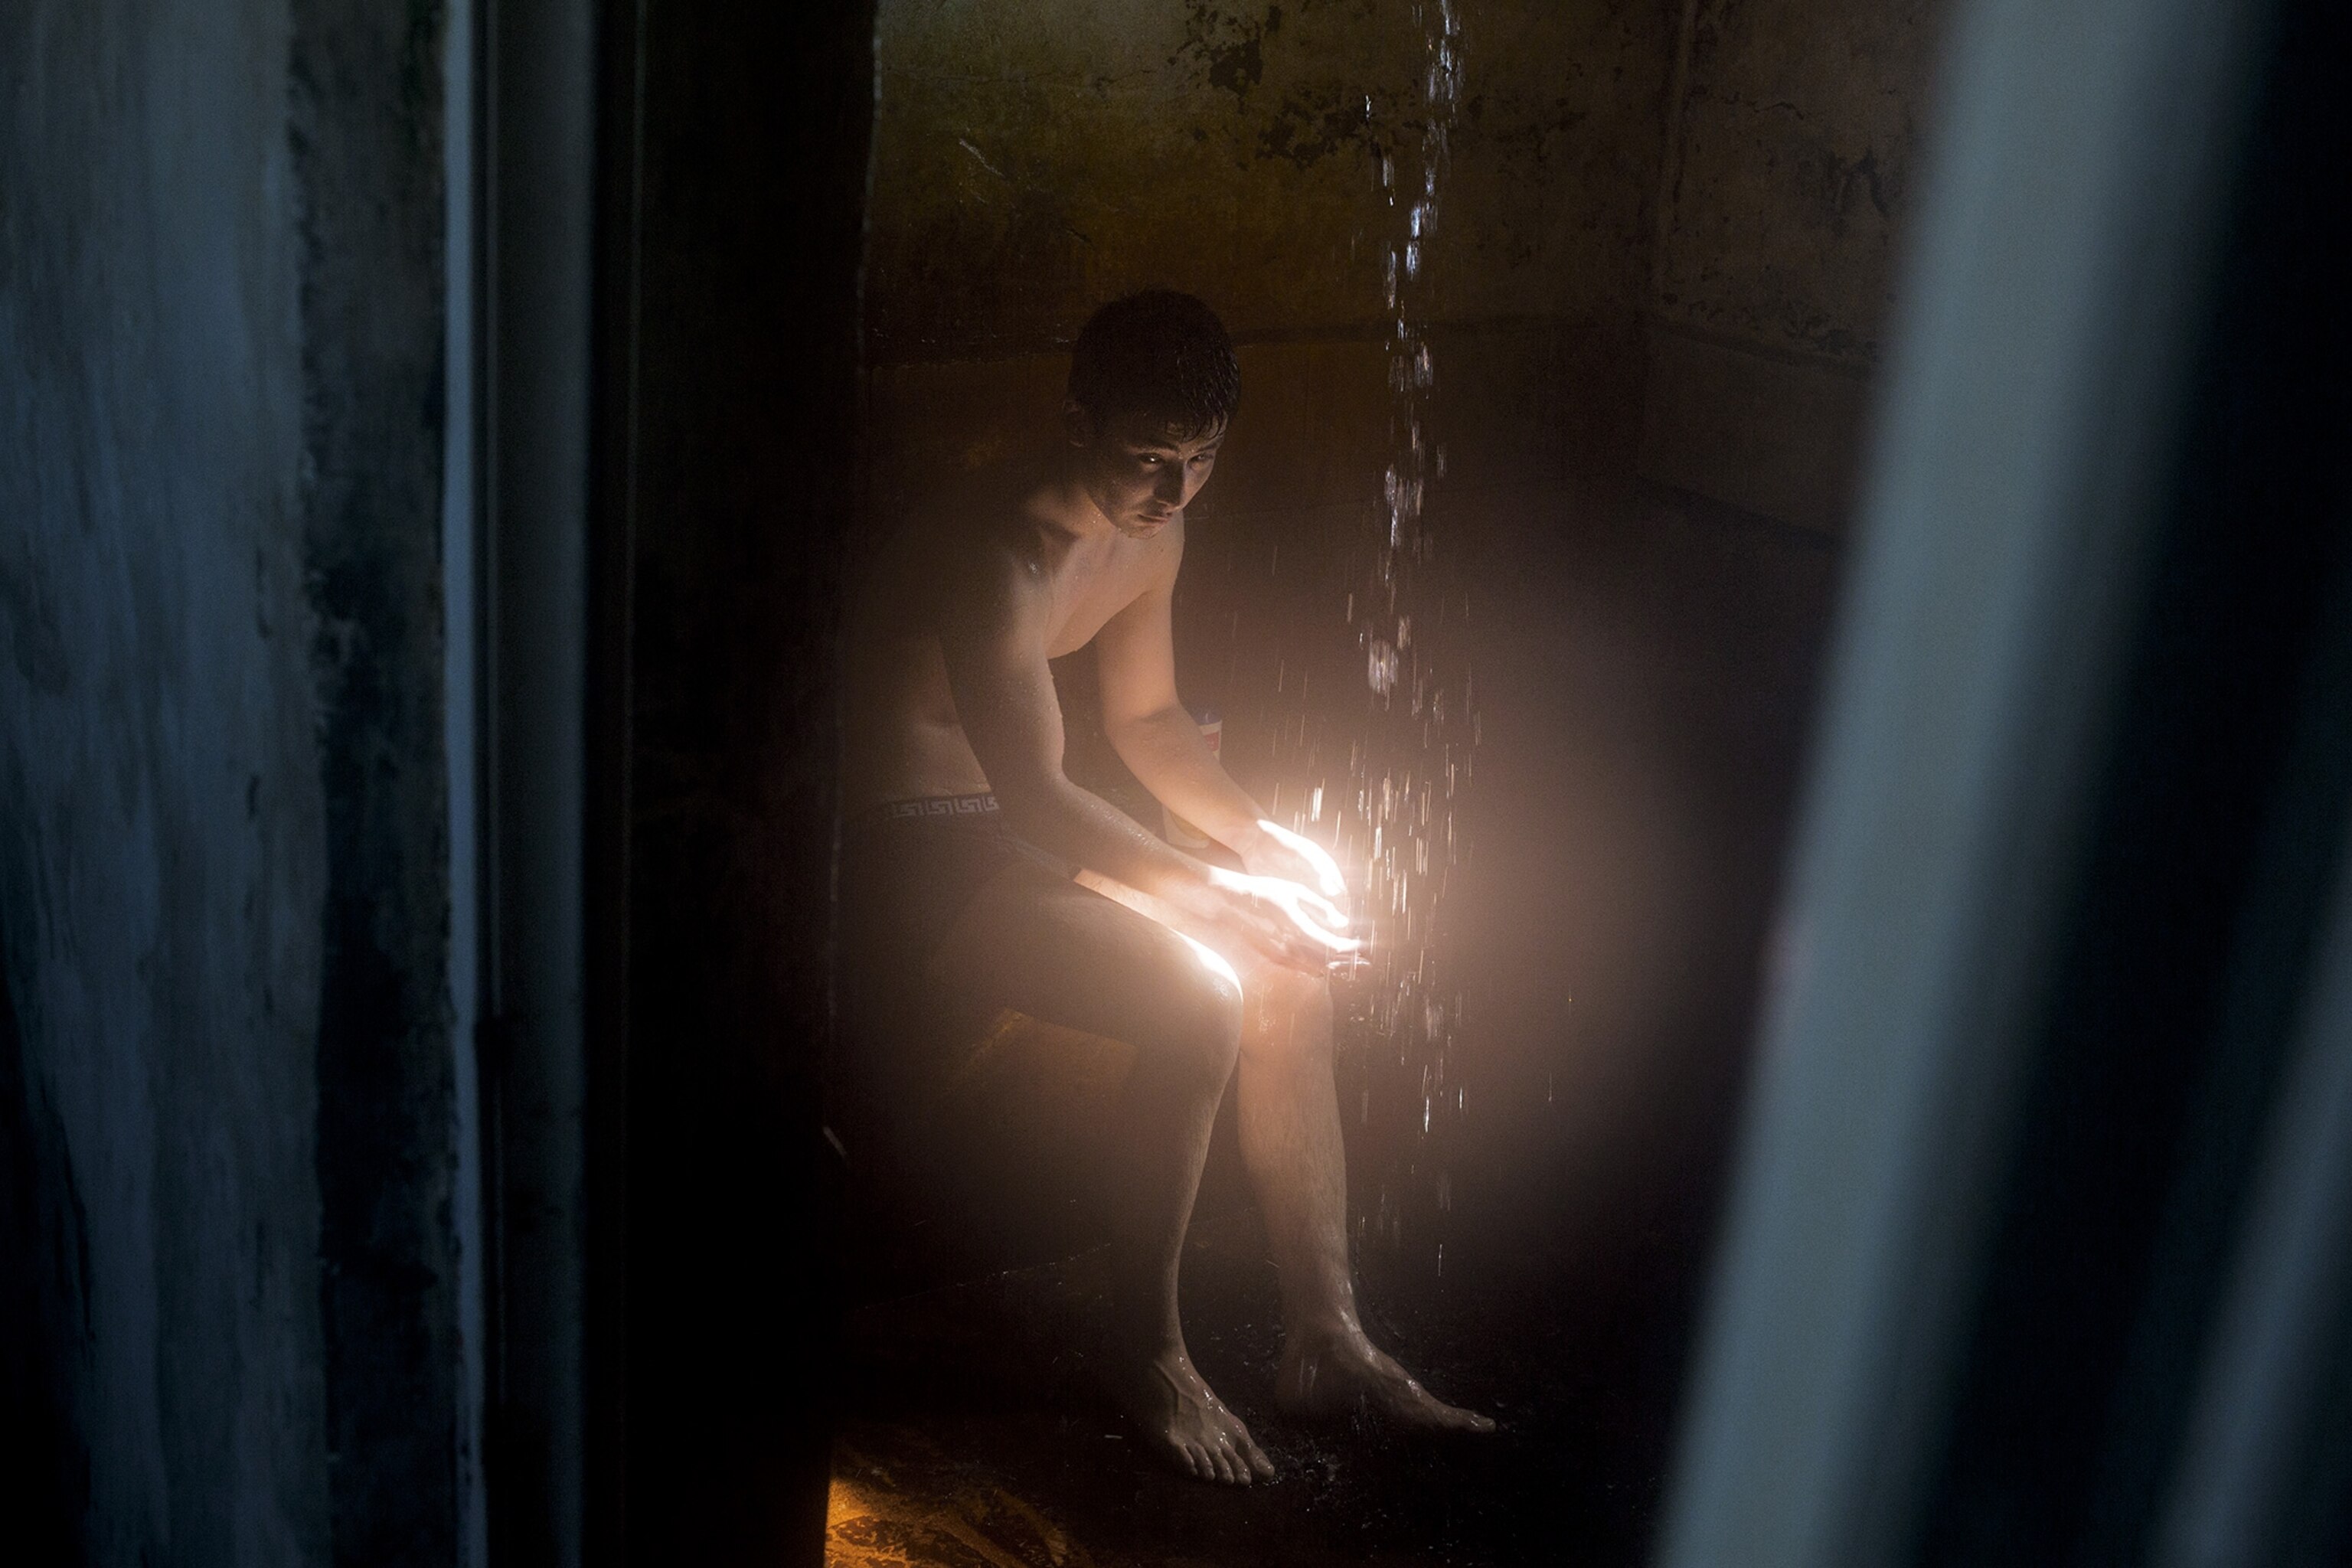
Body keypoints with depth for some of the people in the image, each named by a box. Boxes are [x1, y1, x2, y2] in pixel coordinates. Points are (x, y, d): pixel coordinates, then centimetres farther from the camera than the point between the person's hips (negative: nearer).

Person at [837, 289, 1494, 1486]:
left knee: (1294, 968, -5)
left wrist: (1258, 834, -2)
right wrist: (1222, 897, -29)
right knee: (1197, 999, -26)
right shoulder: (991, 555, -27)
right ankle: (1146, 1359, -8)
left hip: (1014, 825, 9)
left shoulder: (1151, 535, 3)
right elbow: (1037, 796, -29)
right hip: (903, 852, -9)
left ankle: (1325, 1342, 1)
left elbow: (1145, 718, 14)